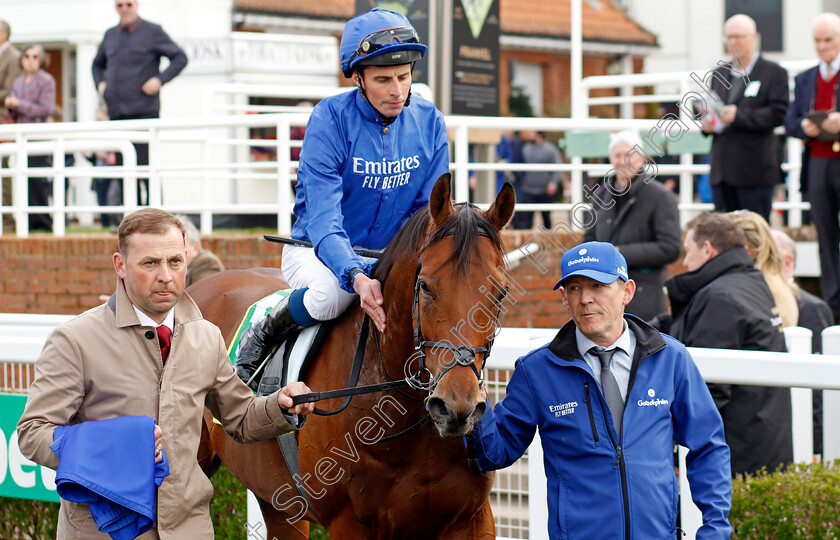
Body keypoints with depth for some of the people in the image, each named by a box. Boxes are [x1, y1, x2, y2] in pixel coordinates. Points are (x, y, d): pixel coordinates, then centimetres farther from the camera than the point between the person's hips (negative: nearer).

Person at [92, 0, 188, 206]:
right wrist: (100, 84, 12)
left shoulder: (152, 31, 1)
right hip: (117, 112, 6)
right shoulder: (110, 35, 16)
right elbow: (97, 64, 32)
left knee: (146, 165, -11)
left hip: (144, 110, -6)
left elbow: (180, 58, -1)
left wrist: (160, 80, -13)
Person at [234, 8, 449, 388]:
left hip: (393, 256, 4)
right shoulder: (330, 121, -20)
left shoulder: (428, 122, -6)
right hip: (318, 251, -4)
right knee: (330, 295, -38)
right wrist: (357, 277, -46)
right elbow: (323, 221, -28)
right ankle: (265, 333, -6)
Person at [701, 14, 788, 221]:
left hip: (755, 172, -6)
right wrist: (707, 123, 0)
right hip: (721, 171, 6)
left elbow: (778, 114, -11)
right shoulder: (719, 74, 19)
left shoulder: (774, 73, 0)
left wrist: (739, 116, -21)